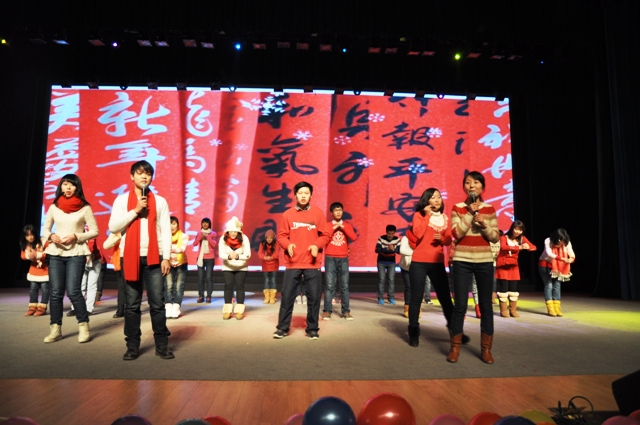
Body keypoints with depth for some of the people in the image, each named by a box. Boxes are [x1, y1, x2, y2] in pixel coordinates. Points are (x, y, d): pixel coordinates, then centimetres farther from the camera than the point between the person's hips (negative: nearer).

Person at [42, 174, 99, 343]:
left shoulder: (85, 207, -3)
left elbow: (94, 231, -1)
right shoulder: (54, 207, 6)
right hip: (55, 253, 4)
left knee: (73, 291, -10)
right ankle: (55, 329, 13)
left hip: (76, 253, -3)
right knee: (56, 292, 3)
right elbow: (45, 229, 14)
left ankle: (84, 326, 3)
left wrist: (76, 236, -15)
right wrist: (51, 236, -7)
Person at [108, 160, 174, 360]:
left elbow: (166, 231, 3)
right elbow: (113, 227, -4)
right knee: (131, 304, 6)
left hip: (154, 257, 0)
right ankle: (132, 346, 16)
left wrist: (166, 257, -4)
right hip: (130, 257, 0)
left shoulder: (160, 201, 7)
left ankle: (162, 345, 9)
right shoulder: (122, 200, 7)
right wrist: (135, 210, -11)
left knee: (158, 303, 0)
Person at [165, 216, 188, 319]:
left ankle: (175, 309, -2)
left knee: (179, 287, -4)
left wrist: (172, 248, -50)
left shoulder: (184, 236, -14)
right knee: (168, 286, -8)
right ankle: (168, 309, -6)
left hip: (181, 264, -1)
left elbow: (182, 249, -31)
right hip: (169, 264, 1)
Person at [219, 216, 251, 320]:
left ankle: (239, 311, 1)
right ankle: (227, 310, 3)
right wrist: (229, 256, -44)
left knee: (239, 286, -5)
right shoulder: (223, 239, -19)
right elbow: (221, 254, -23)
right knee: (228, 286, -4)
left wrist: (238, 256, -44)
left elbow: (248, 254, -25)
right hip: (227, 267, 1)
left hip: (241, 267, -1)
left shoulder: (244, 238, -22)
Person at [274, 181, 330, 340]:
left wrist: (317, 245, -14)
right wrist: (288, 245, -16)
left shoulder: (318, 213, 2)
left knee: (314, 297, 5)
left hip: (312, 263, 0)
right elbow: (281, 235, 4)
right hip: (293, 263, 0)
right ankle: (283, 328, 18)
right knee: (287, 295, 4)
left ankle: (312, 329, 19)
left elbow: (325, 235, 4)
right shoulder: (288, 214, 2)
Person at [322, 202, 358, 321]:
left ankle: (346, 311, 7)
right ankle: (327, 311, 0)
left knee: (345, 286, 1)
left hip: (343, 259, 2)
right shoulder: (327, 225, 6)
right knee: (329, 285, -5)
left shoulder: (347, 225, 10)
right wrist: (333, 228, -11)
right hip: (330, 258, -1)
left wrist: (343, 227, -10)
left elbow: (354, 237, -6)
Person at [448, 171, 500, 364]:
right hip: (462, 261, -2)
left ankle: (486, 349, 20)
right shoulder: (458, 208, 0)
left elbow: (495, 238, 3)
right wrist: (470, 212, -15)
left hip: (484, 261, 2)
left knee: (486, 305, 7)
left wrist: (484, 224, -14)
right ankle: (455, 347, 14)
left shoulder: (489, 209, 6)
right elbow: (456, 233, -12)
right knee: (460, 305, 0)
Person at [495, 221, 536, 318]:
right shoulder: (504, 238, -16)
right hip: (502, 266, -4)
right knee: (503, 287, -3)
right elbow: (503, 247, -36)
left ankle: (513, 310, 15)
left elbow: (534, 247, -11)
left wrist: (528, 247, -36)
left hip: (513, 266, 5)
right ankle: (503, 310, 5)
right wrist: (519, 247, -48)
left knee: (514, 288, 6)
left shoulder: (522, 238, -1)